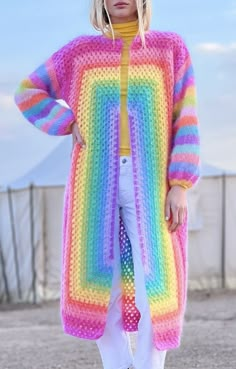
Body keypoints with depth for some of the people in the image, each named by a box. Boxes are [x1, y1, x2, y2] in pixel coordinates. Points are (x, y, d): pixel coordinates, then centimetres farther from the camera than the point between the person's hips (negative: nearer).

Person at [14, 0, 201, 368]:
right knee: (100, 282, -1)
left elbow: (185, 123, -1)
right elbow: (28, 92, 16)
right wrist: (69, 126, 0)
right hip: (97, 183, 2)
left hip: (152, 186, -1)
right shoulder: (81, 51, 6)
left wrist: (180, 186, -10)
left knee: (155, 284, -7)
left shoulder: (170, 48, 3)